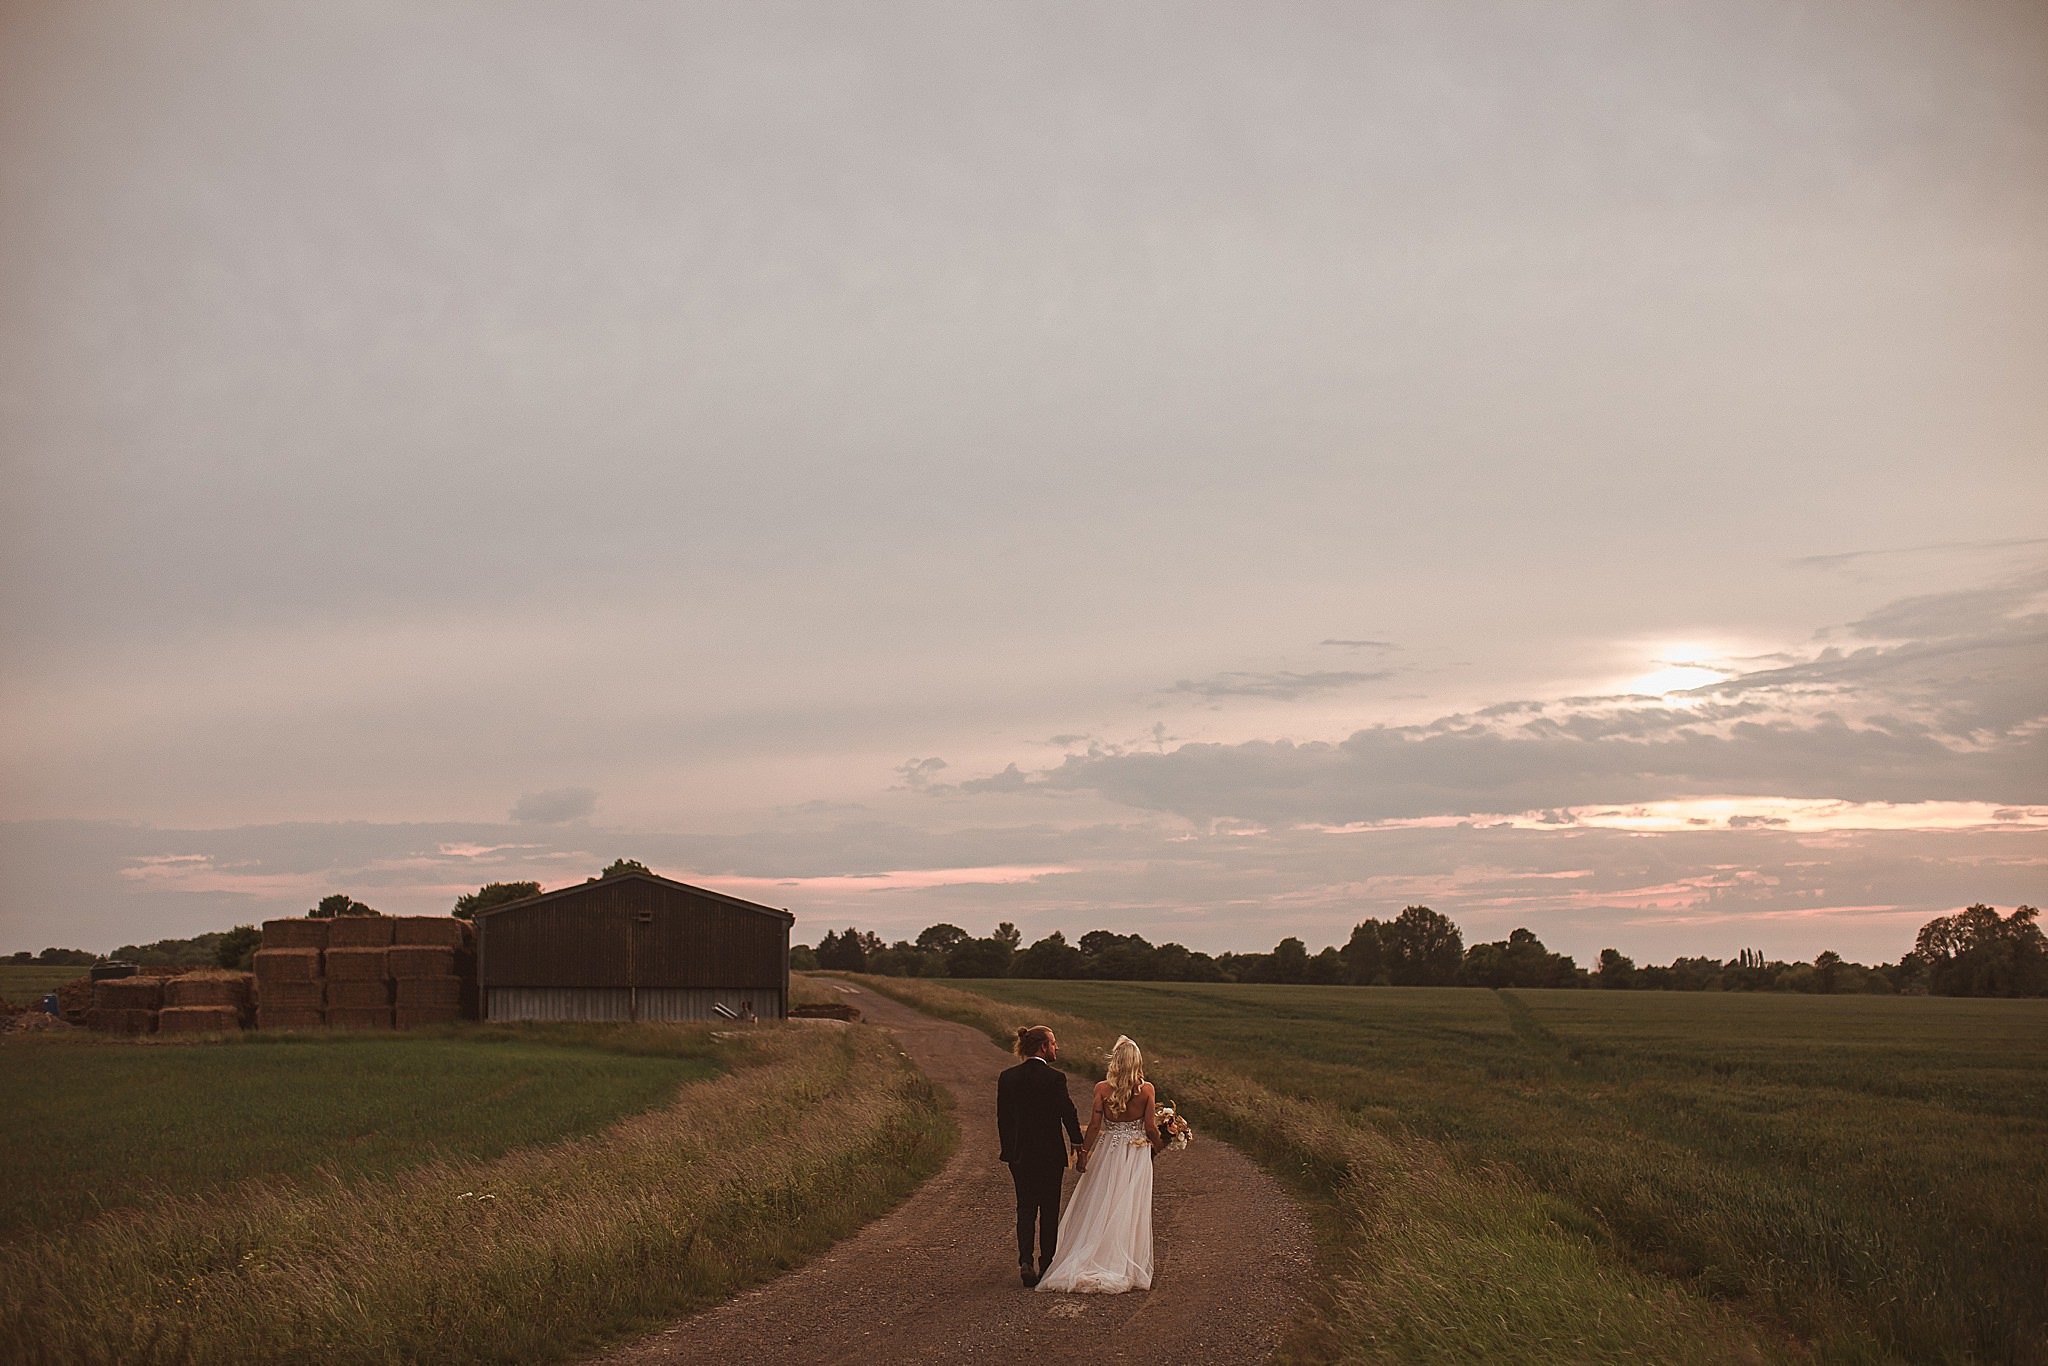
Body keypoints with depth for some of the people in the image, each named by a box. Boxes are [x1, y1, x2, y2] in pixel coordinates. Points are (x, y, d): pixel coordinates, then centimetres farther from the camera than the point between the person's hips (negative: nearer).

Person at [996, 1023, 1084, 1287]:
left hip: (1019, 1154, 4)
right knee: (1049, 1210, 11)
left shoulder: (1007, 1077, -1)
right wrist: (1078, 1144, 4)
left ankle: (1025, 1262, -8)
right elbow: (1068, 1114, -10)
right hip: (1050, 1154, -3)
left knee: (1025, 1208, 10)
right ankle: (1047, 1265, 17)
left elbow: (1002, 1118, 4)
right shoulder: (1055, 1077, -15)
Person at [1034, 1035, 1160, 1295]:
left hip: (1108, 1152, 0)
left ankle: (1087, 1266, 10)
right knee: (1130, 1210, 6)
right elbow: (1150, 1127, -7)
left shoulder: (1102, 1088, -10)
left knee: (1100, 1208, 9)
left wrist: (1084, 1153, 3)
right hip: (1137, 1155, 0)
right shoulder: (1146, 1089, -10)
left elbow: (1094, 1125, -8)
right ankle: (1126, 1269, 11)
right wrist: (1159, 1145, 13)